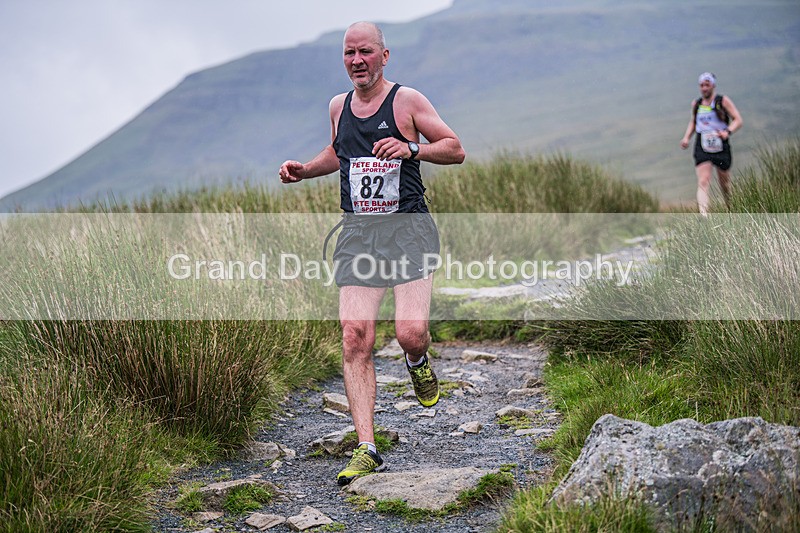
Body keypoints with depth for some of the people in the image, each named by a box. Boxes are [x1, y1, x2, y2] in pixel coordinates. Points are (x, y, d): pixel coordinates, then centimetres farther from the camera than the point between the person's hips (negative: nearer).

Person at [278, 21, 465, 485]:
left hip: (407, 226, -4)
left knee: (411, 333, -17)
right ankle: (366, 449, -5)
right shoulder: (338, 106, 14)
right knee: (355, 338, -8)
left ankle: (418, 362, 23)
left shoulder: (407, 100, -1)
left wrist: (411, 149, -17)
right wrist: (303, 170, 16)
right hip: (357, 232, 4)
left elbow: (456, 150, -1)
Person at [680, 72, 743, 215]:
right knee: (703, 183, -16)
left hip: (721, 148, -2)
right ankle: (704, 217, -28)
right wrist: (686, 137, 11)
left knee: (725, 184, 9)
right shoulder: (696, 104, 11)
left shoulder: (723, 101, -1)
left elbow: (738, 120, -5)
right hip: (702, 149, 2)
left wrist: (728, 131, -24)